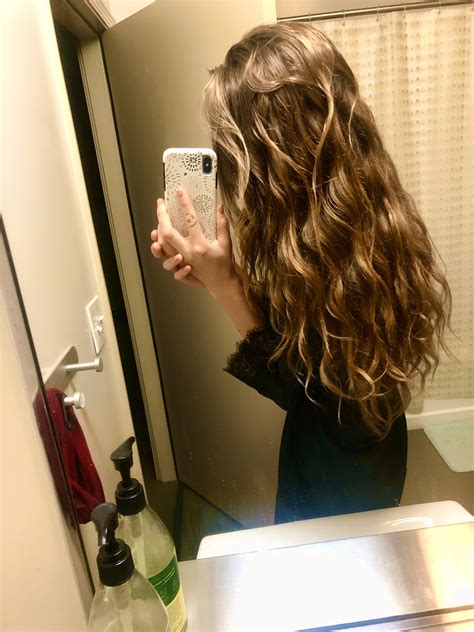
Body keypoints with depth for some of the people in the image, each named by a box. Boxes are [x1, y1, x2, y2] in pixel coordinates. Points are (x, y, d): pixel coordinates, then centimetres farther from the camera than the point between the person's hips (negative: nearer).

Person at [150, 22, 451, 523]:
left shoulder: (322, 253, -37)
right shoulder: (372, 213, -10)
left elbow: (294, 385, -25)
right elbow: (300, 322, -3)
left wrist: (224, 286, -33)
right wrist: (219, 272, -15)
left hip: (334, 490, -7)